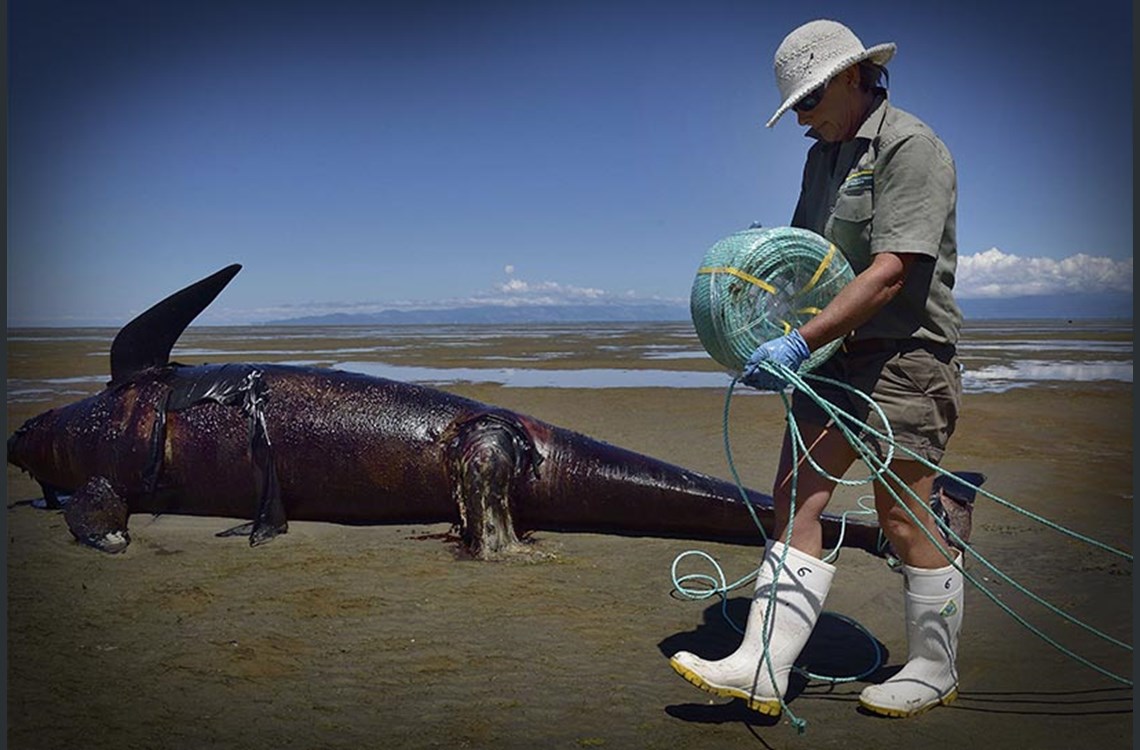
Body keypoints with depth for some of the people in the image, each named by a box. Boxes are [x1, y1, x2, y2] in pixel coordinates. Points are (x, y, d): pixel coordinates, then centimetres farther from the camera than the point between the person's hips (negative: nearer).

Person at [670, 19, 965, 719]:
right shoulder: (824, 156, 17)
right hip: (834, 353, 8)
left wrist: (799, 342, -25)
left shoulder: (910, 146, -10)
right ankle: (763, 667, 0)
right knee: (796, 496, -1)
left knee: (904, 516, 0)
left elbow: (889, 274, -21)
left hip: (904, 354, -8)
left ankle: (936, 670, 20)